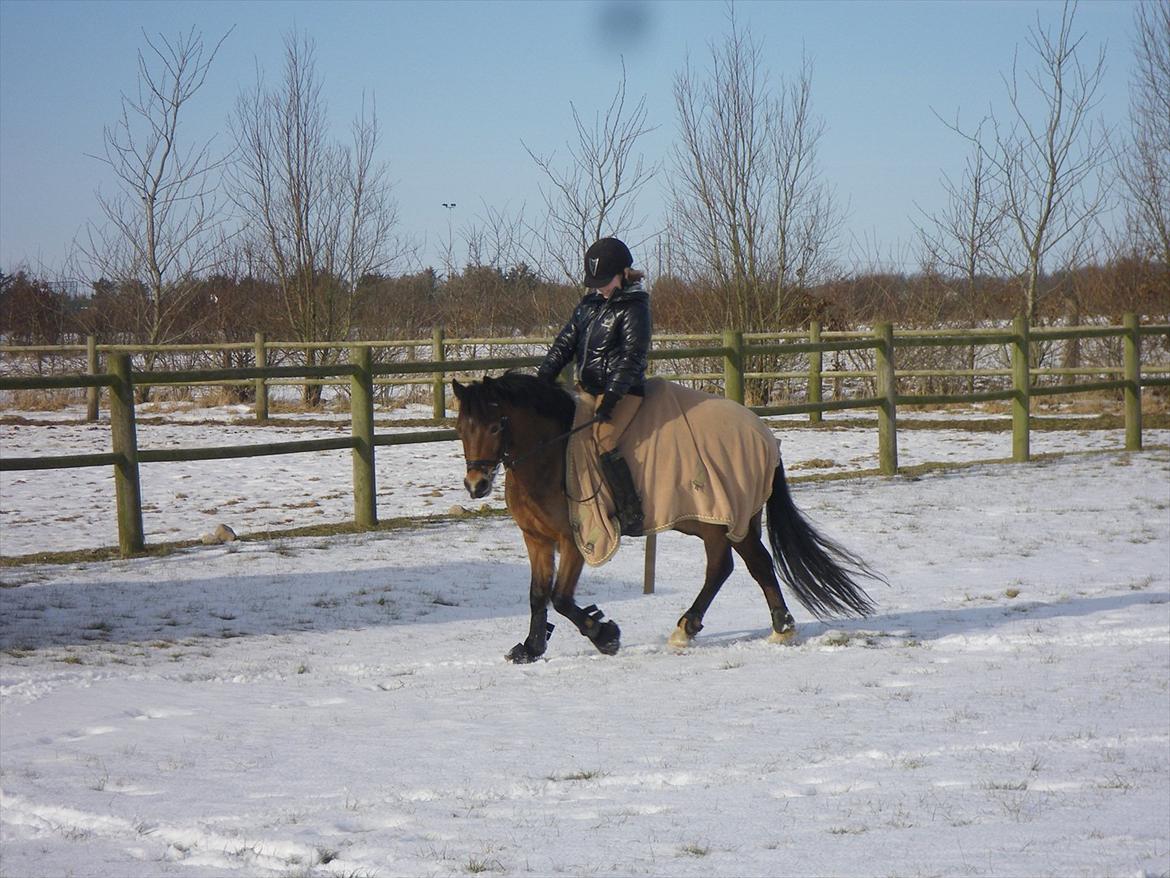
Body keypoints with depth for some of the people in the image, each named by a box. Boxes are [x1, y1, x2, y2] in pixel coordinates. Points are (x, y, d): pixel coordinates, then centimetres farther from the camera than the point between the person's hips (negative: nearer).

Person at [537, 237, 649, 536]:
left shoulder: (634, 307, -10)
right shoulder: (590, 303, 13)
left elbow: (632, 357, -17)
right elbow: (564, 344, 14)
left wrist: (610, 398, -26)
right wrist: (540, 382, 3)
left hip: (623, 391, -8)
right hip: (587, 388, 8)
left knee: (603, 439, -27)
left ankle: (632, 515, -23)